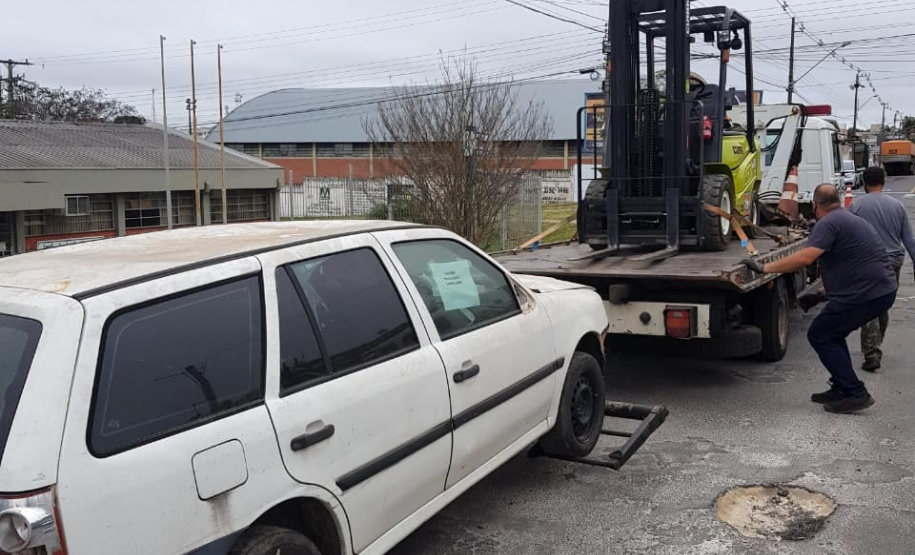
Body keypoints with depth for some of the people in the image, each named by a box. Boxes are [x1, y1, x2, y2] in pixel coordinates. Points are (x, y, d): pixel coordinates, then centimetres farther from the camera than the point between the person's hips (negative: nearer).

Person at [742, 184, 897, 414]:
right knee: (832, 333, 22)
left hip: (864, 293, -10)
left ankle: (855, 394, -1)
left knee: (820, 335, 0)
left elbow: (805, 258, -26)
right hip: (883, 290, 10)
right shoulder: (851, 219, 20)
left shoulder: (828, 223, -12)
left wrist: (764, 268, -22)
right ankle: (842, 389, 25)